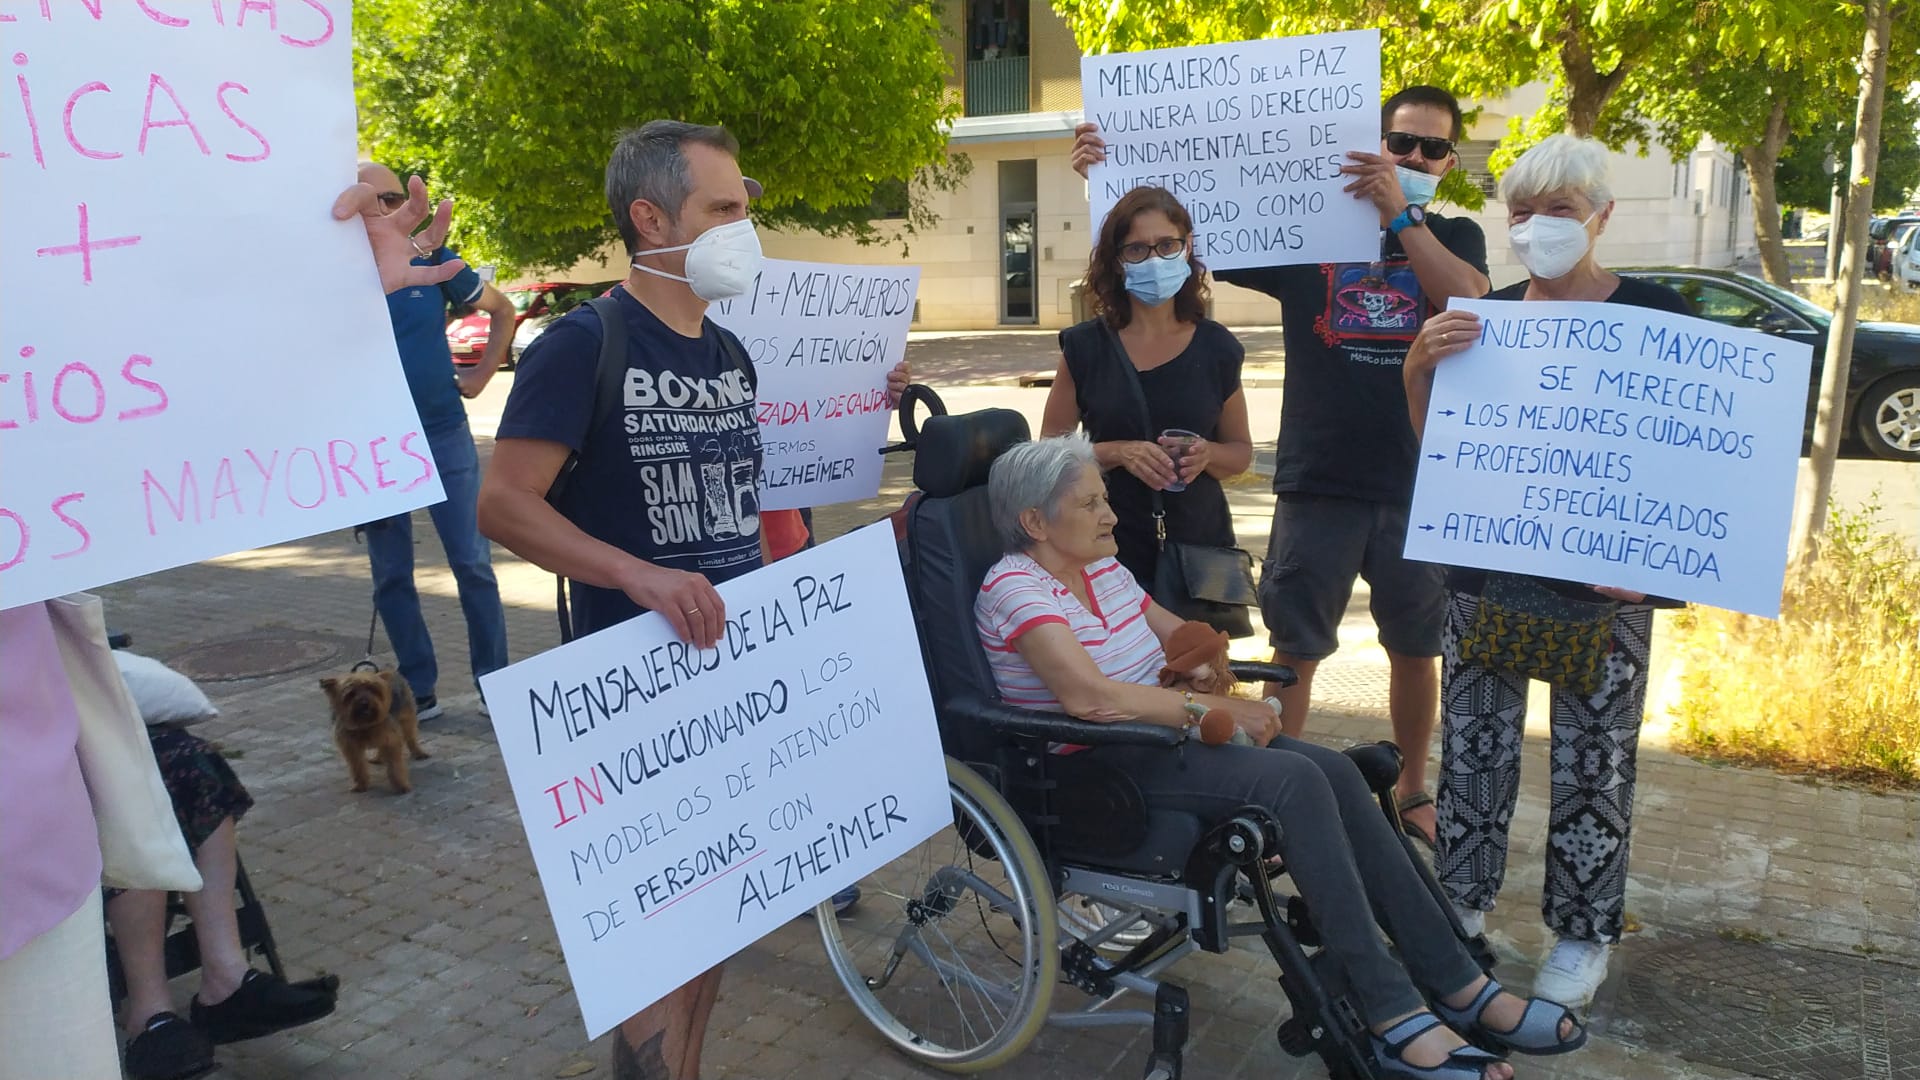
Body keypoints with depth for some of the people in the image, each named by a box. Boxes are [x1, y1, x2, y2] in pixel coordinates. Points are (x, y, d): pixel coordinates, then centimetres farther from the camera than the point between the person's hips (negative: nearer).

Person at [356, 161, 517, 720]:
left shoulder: (435, 262, 1)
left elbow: (502, 309, 15)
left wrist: (481, 374, 4)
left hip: (445, 437, 0)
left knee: (474, 565, -1)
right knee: (391, 575, 7)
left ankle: (495, 683, 11)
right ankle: (418, 689, 19)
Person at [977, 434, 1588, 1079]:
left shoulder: (1105, 570, 12)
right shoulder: (1014, 586, -15)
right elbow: (1088, 695, -29)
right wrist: (1213, 708, -21)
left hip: (1155, 737, 8)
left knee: (1332, 771, -14)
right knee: (1294, 780, -26)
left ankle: (1457, 985, -9)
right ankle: (1393, 1017, -22)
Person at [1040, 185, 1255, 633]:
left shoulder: (1216, 348, 3)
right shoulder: (1086, 347, -1)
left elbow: (1241, 452, 11)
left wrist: (1206, 454, -10)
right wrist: (1119, 452, -15)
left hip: (1198, 544, 2)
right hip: (1111, 546, -1)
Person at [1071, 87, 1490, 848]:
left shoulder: (1454, 237, 10)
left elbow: (1469, 302, -13)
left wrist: (1399, 213, -22)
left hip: (1419, 484, 2)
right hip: (1317, 482, -1)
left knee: (1415, 648, 13)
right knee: (1294, 648, 3)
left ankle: (1413, 789, 32)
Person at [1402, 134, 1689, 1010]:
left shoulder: (1651, 315, -3)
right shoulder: (1482, 316, 6)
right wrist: (1420, 363, -13)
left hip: (1603, 578, -3)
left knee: (1592, 762, 4)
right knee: (1474, 743, 9)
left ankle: (1583, 935, 19)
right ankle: (1462, 901, 25)